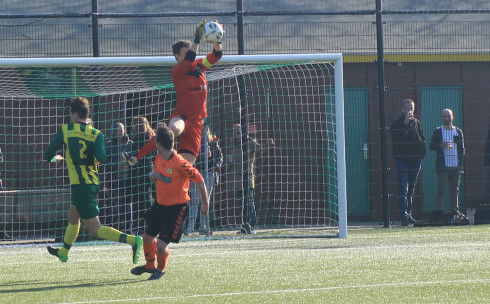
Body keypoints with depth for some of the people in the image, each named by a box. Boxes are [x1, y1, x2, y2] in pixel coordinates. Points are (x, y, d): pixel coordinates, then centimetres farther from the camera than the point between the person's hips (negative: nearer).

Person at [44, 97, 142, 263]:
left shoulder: (65, 130, -4)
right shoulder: (96, 134, 2)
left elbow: (48, 155, -1)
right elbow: (101, 157, -16)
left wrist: (56, 158, 23)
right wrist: (93, 160, 8)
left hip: (80, 185, -7)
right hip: (93, 183, 7)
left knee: (95, 229, -9)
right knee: (72, 216, 30)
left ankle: (132, 240, -28)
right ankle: (63, 252, 48)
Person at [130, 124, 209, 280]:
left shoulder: (179, 163, -25)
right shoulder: (159, 158, 0)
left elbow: (199, 180, -18)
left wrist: (205, 203, -10)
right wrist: (152, 174, -7)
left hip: (176, 208, -8)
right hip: (160, 204, 8)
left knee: (161, 246, -11)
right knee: (147, 238, 17)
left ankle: (161, 268, 21)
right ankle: (150, 266, 45)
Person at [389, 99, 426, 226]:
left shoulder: (417, 123, 14)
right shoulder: (396, 123, 0)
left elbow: (422, 140, 16)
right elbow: (396, 140, -14)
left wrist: (421, 155, 3)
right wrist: (405, 124, -16)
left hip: (415, 159, 5)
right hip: (402, 160, -5)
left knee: (411, 190, 10)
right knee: (403, 189, -11)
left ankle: (408, 214, 15)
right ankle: (404, 216, -16)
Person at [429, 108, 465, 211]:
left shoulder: (458, 132, 12)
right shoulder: (438, 132, 5)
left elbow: (462, 149, 12)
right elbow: (431, 147, 3)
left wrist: (461, 164, 2)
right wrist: (441, 145, -17)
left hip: (456, 167, 3)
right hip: (443, 167, -3)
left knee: (455, 191, 6)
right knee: (441, 191, -6)